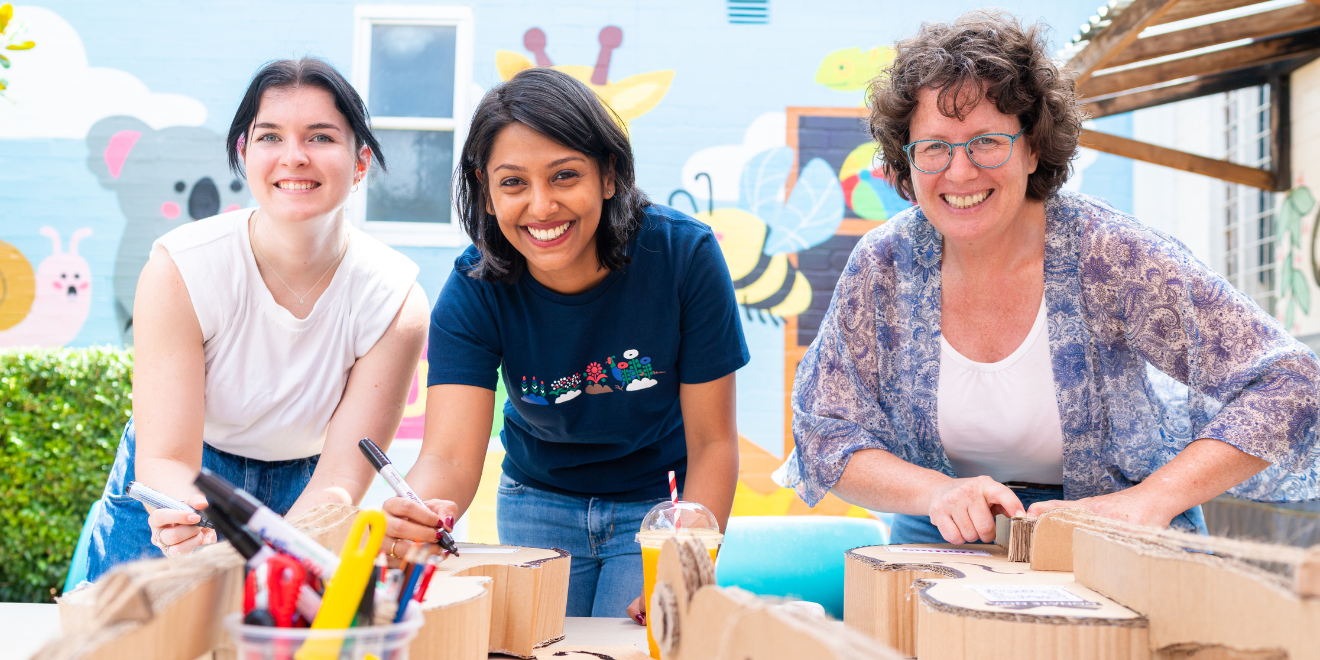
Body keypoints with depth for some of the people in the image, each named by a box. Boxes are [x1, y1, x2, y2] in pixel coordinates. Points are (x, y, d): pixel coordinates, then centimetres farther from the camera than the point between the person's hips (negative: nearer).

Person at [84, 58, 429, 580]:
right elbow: (166, 457, -24)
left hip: (300, 512, 1)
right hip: (171, 501, -1)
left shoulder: (395, 302, -18)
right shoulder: (179, 269, -21)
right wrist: (193, 525, -46)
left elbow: (339, 480, -20)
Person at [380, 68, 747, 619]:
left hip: (659, 504, -1)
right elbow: (450, 455, -32)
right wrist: (415, 517, -55)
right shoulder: (474, 291, -22)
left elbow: (712, 441, -18)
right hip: (540, 503, 2)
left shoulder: (683, 254, -25)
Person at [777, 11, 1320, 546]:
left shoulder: (1113, 256, -17)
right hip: (945, 541, 2)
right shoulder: (882, 266, -8)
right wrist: (938, 491, -23)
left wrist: (1149, 501, -31)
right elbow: (825, 433, -5)